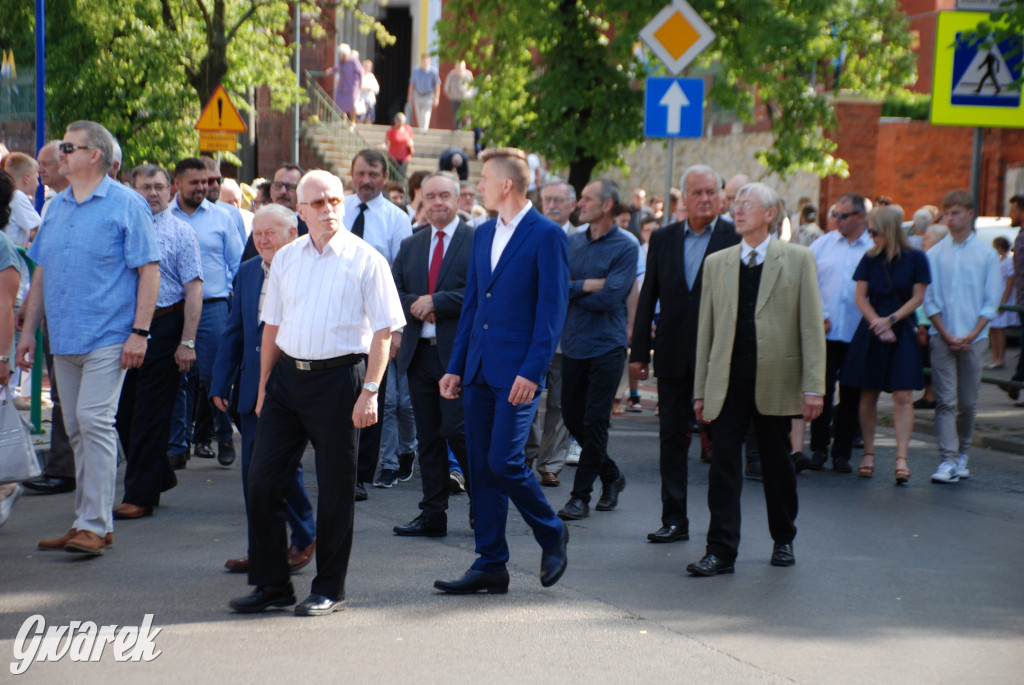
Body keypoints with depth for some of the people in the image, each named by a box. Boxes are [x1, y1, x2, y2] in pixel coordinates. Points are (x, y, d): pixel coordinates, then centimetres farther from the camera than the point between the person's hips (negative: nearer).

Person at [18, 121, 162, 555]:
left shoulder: (126, 205, -4)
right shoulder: (56, 208, 15)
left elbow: (149, 270, -7)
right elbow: (41, 273, 19)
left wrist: (140, 332, -14)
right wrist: (27, 332, 15)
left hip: (107, 337, -7)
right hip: (63, 339, 7)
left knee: (94, 422, -13)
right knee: (77, 430, 9)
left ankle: (95, 524, -10)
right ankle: (89, 522, 16)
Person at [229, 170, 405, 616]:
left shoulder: (366, 260, -3)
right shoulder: (285, 258, 11)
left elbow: (383, 332, -5)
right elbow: (272, 325, 16)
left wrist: (370, 392, -13)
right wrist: (264, 386, 13)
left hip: (338, 378, -5)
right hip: (287, 375, 5)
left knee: (336, 488, 2)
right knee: (263, 480, 3)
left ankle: (329, 590, 13)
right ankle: (272, 584, 15)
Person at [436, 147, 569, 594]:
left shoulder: (547, 236, -7)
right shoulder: (484, 234, 15)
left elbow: (552, 309, -11)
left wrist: (532, 371, -18)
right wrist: (456, 367, 13)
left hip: (517, 373, -7)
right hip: (479, 370, 7)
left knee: (504, 461, -12)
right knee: (481, 468, 6)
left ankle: (552, 534, 13)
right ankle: (491, 565, 12)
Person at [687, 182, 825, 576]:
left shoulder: (797, 259, 2)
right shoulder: (717, 263, 10)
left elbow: (811, 326, -2)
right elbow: (706, 329, 11)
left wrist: (813, 386, -8)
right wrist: (701, 389, 7)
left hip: (776, 381, -1)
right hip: (727, 381, 2)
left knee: (777, 464, 11)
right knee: (723, 465, -5)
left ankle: (783, 541, 28)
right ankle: (721, 551, -3)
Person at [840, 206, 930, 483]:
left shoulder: (915, 259, -2)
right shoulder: (870, 259, 5)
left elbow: (917, 297, -2)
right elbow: (861, 297, 4)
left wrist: (891, 320, -12)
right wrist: (877, 323, -10)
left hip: (902, 333, -2)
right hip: (871, 332, 2)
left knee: (902, 396, -8)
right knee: (868, 396, 4)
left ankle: (901, 458, -10)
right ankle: (868, 453, 14)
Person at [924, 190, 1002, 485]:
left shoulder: (986, 255, 3)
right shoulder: (935, 255, 4)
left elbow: (991, 301, 2)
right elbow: (929, 299, 3)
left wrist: (972, 335, -8)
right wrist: (947, 335, -6)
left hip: (973, 338, 0)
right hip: (942, 337, 0)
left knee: (968, 402, 6)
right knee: (945, 401, -6)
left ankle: (962, 453, 23)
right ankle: (948, 460, -8)